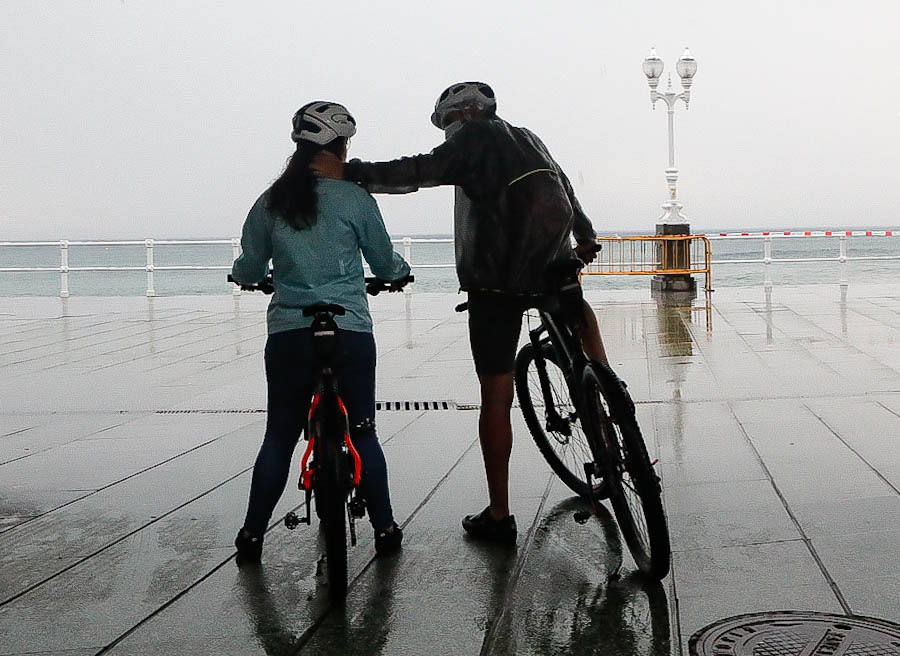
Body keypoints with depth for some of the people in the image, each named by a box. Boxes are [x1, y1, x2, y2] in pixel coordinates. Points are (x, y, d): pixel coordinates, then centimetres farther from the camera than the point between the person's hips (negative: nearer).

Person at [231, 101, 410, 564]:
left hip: (288, 335, 2)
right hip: (351, 334, -2)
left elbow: (248, 271, 9)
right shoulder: (354, 199, -4)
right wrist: (401, 269, 30)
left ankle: (252, 536, 14)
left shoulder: (271, 202, 2)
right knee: (362, 434, 11)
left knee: (279, 437, 11)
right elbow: (385, 264, 7)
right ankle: (385, 531, 17)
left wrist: (241, 273, 33)